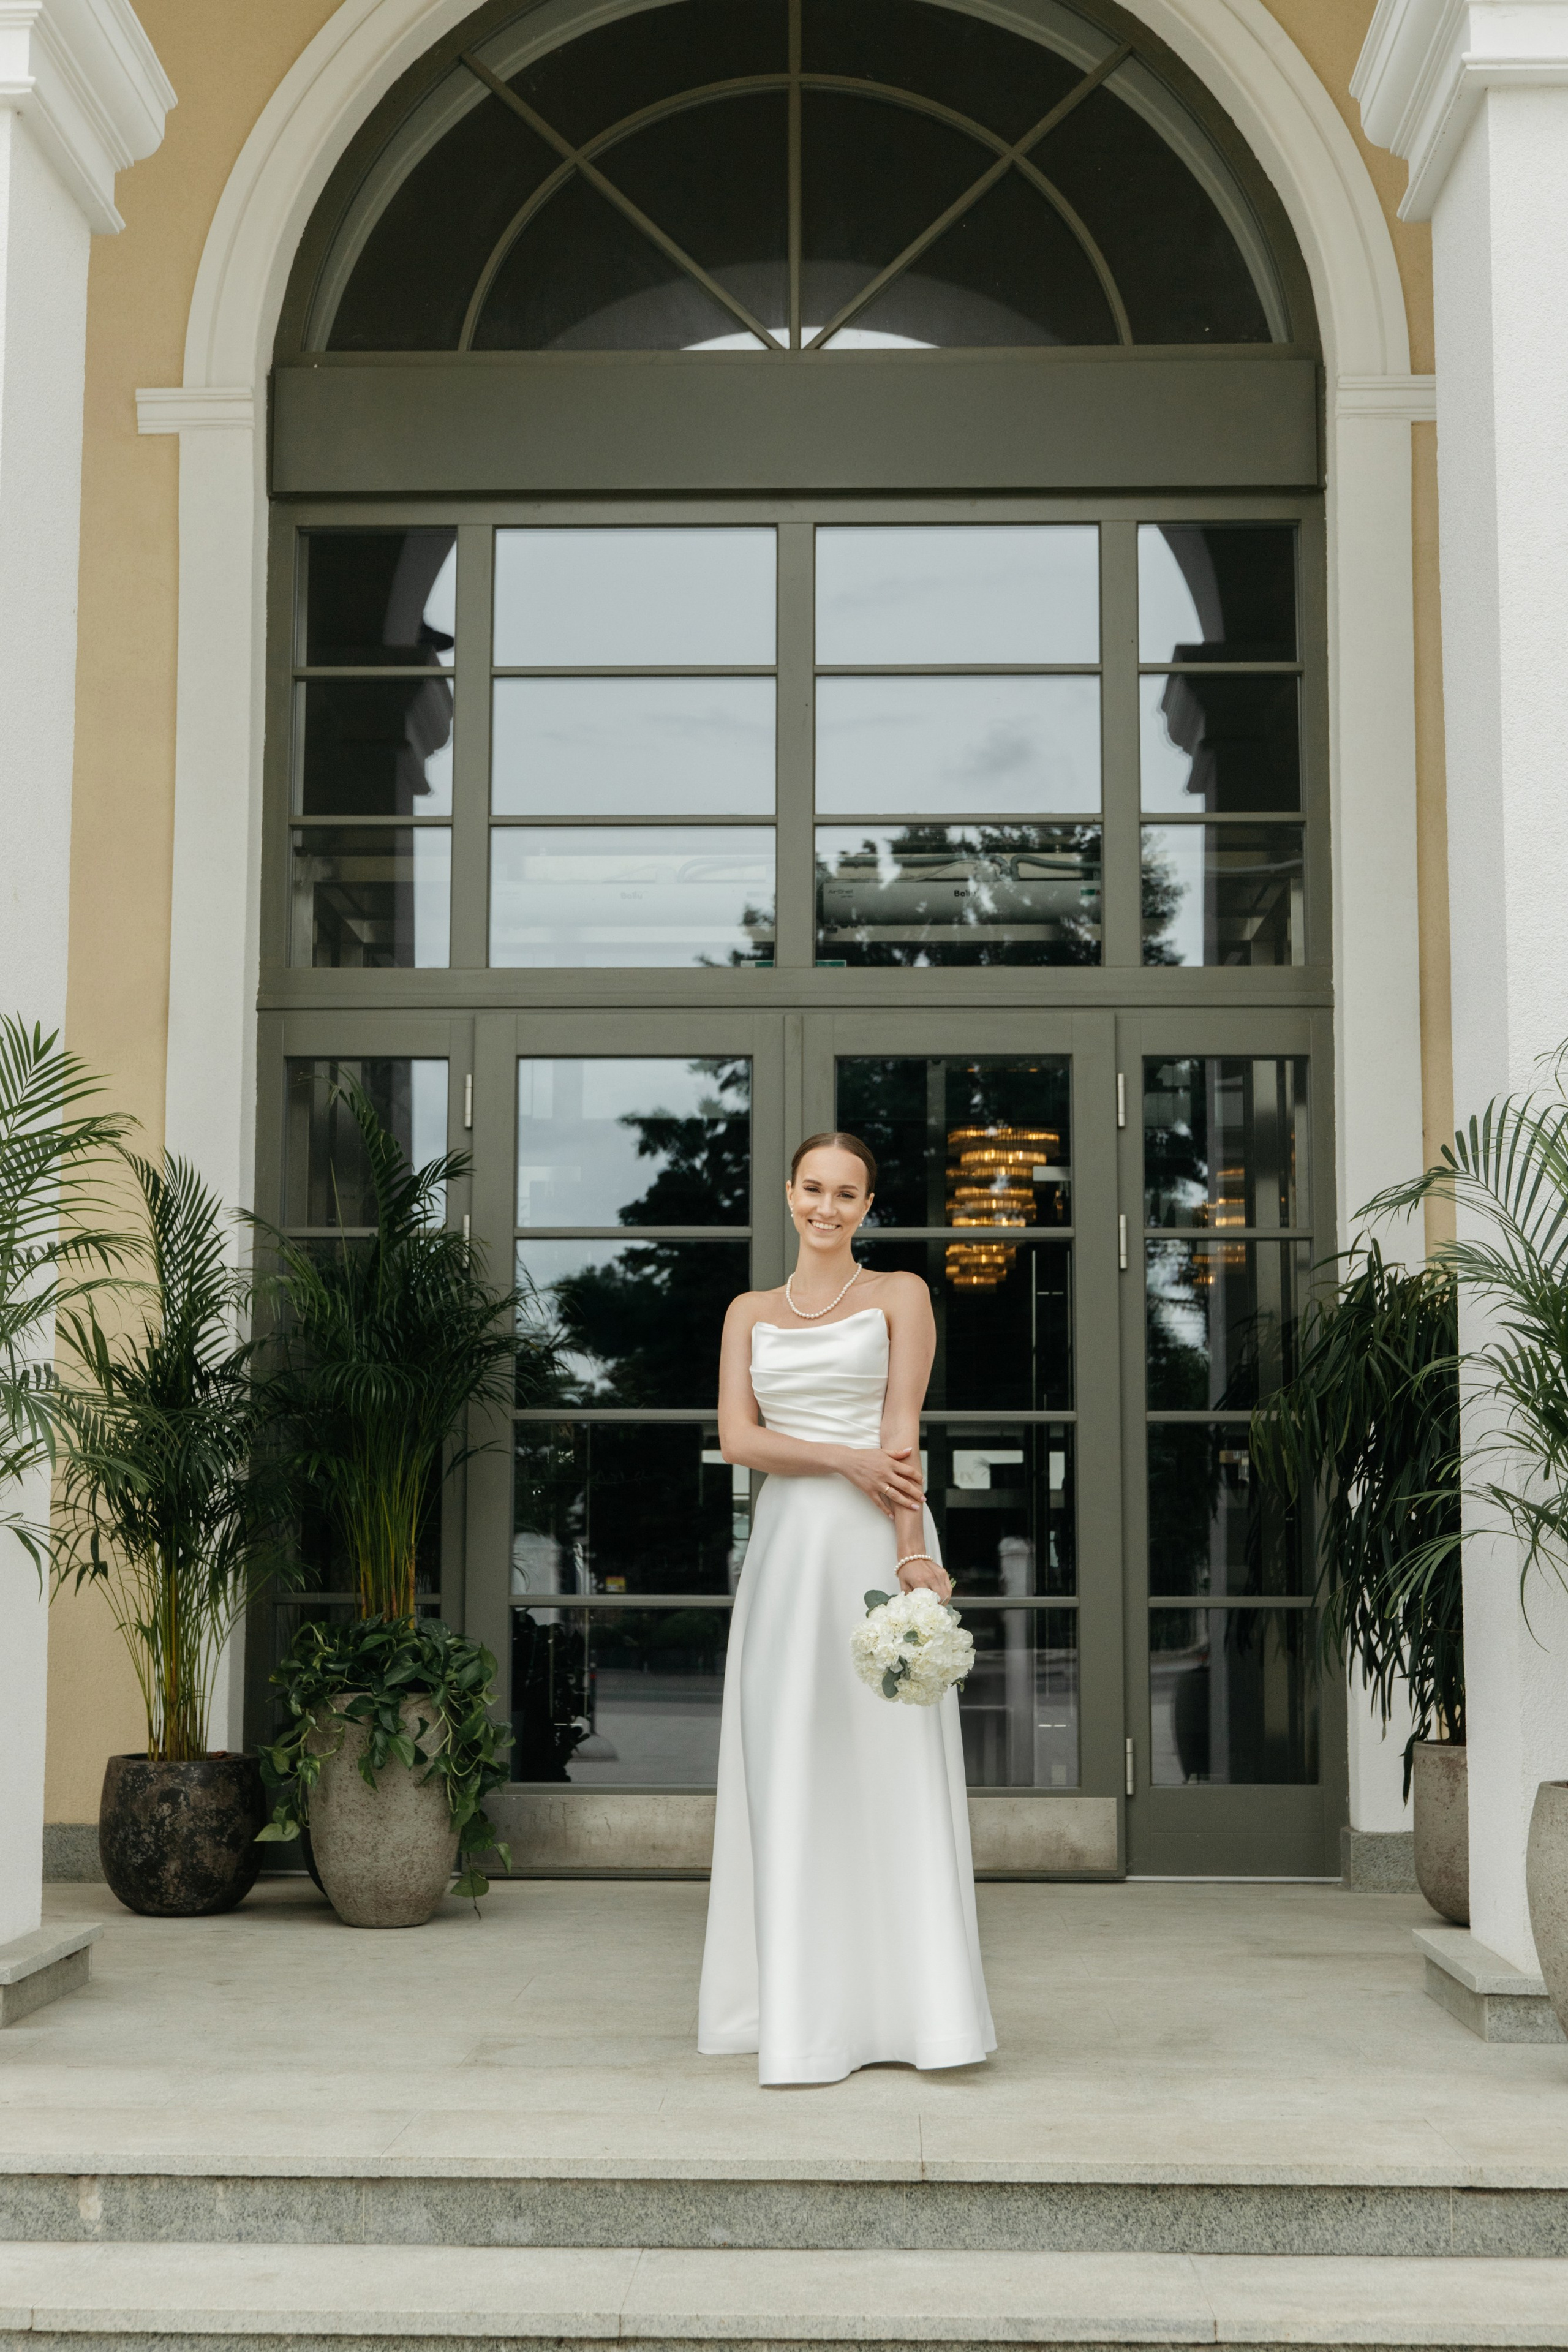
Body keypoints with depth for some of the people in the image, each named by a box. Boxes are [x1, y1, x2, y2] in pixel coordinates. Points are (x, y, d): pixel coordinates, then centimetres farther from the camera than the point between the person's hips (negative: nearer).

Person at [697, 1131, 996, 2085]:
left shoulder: (900, 1296, 6)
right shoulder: (752, 1313, 14)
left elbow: (902, 1431, -5)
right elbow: (737, 1436, 2)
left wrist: (913, 1551, -16)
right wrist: (844, 1458, -13)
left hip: (875, 1542, -3)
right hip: (788, 1543, 3)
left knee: (894, 1766, -4)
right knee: (793, 1769, 2)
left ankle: (908, 2005, 1)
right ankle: (807, 2012, 8)